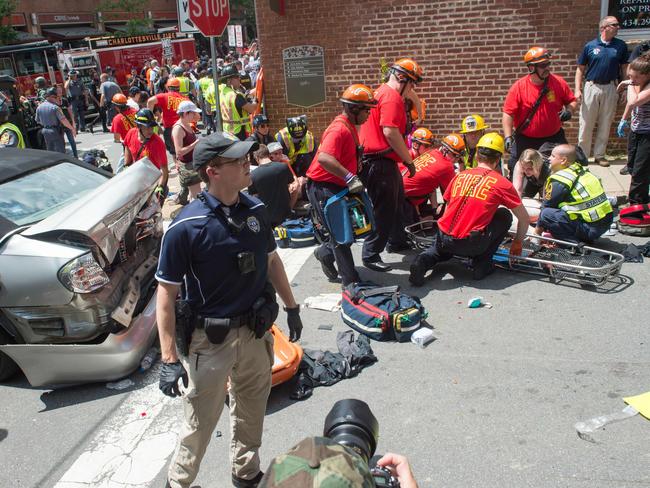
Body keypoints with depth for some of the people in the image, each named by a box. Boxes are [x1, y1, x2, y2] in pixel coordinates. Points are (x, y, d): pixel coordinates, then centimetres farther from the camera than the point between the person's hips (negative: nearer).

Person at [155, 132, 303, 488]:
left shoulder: (255, 209, -3)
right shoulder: (186, 226, -20)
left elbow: (272, 261, 11)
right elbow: (166, 294, -16)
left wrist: (291, 308, 15)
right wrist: (170, 359, -18)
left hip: (255, 330, 5)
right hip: (210, 339, -5)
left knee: (251, 409, 22)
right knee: (201, 421, 11)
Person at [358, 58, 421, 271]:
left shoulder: (382, 92, 19)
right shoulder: (392, 96, -14)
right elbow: (390, 132, -24)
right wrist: (409, 160, -15)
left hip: (382, 161, 11)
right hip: (380, 163, -11)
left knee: (398, 201, 24)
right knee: (384, 211, -4)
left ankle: (397, 242, 39)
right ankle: (370, 255, 4)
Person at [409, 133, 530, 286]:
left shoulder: (460, 176, 13)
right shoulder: (502, 183, 3)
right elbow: (524, 219, 11)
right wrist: (518, 242, 29)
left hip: (443, 238, 4)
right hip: (471, 244, -4)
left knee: (441, 249, 40)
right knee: (505, 216, 18)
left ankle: (424, 260, 4)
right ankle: (482, 264, 14)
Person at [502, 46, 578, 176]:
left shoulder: (559, 82, -7)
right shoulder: (518, 87, -14)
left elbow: (572, 101, 5)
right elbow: (508, 114, -14)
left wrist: (569, 111, -18)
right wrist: (508, 137, -24)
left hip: (554, 137, 2)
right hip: (525, 140, -2)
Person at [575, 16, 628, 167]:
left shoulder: (621, 46, 4)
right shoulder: (590, 46, 0)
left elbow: (624, 69, 8)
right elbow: (580, 69, 4)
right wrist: (577, 89, -6)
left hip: (610, 88, 2)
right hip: (591, 87, -1)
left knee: (605, 124, 7)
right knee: (586, 124, 1)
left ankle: (599, 155, 17)